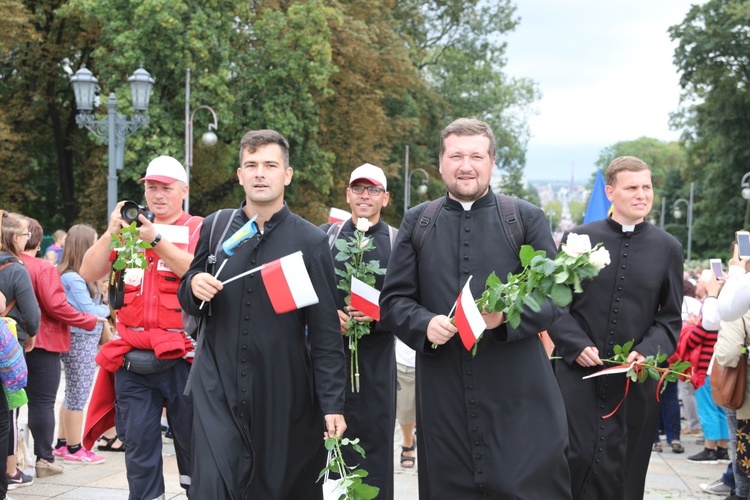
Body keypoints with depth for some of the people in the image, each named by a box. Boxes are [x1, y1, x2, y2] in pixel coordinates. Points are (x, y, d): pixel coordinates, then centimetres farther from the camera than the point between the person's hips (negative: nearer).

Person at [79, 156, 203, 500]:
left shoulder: (197, 229, 3)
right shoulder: (129, 228, 13)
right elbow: (88, 274, 6)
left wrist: (157, 240, -19)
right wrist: (111, 232, -7)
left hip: (180, 356, -3)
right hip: (132, 357, 3)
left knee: (191, 437, 6)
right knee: (138, 442, 5)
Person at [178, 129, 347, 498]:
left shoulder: (310, 240, -2)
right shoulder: (216, 227, 6)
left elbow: (326, 332, -2)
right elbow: (188, 302, 16)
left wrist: (332, 404, -6)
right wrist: (194, 287, -8)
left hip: (284, 395, -1)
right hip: (218, 391, 1)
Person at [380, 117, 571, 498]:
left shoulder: (526, 218, 7)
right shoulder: (417, 222, 11)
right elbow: (393, 300, 9)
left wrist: (508, 316, -17)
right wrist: (424, 324, -12)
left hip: (518, 397, -1)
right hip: (443, 398, 2)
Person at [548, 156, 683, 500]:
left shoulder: (668, 248, 7)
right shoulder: (578, 239, 4)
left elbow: (670, 318, 6)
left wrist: (646, 352, -11)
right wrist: (577, 345, -10)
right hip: (578, 372, -1)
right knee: (576, 463, -5)